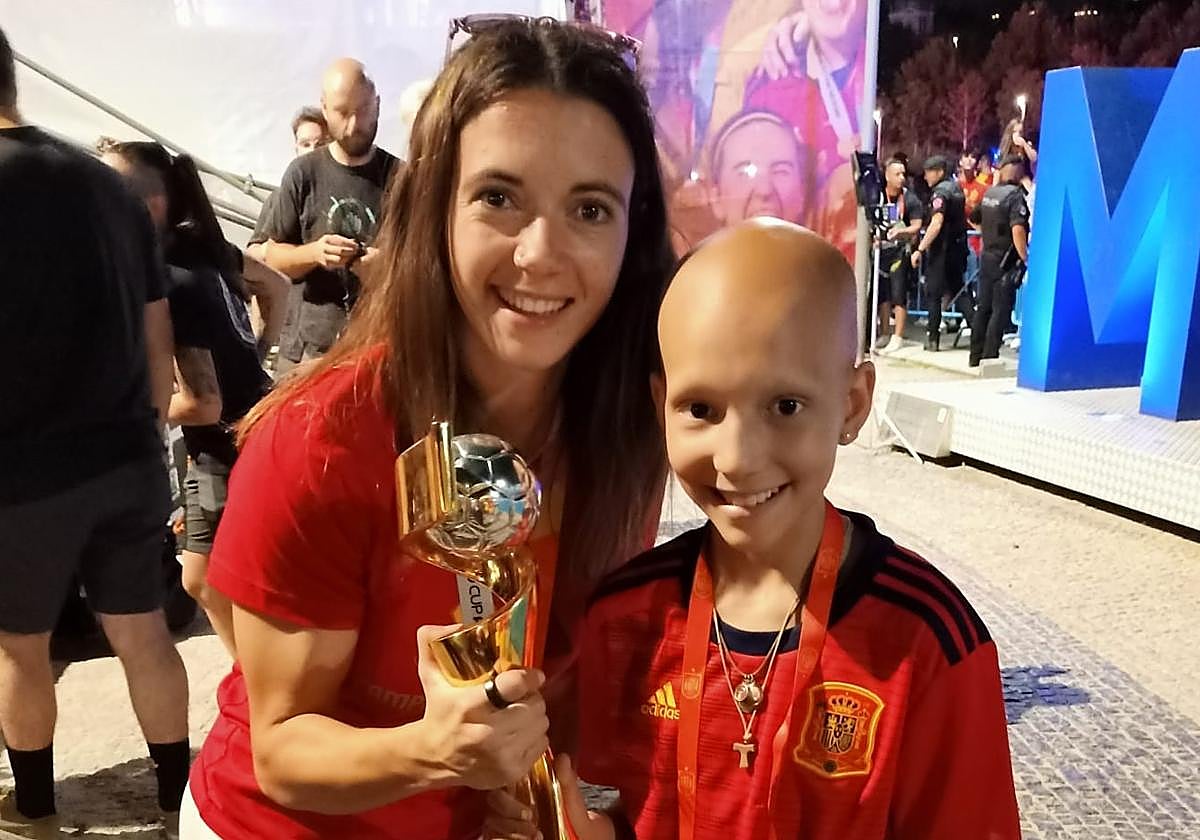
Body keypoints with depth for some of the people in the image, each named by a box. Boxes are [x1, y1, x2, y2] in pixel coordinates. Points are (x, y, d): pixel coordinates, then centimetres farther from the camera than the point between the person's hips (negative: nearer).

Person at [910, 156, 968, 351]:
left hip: (942, 248, -8)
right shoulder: (956, 187, 12)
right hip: (959, 246, 8)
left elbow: (936, 224, -26)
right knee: (958, 290, 17)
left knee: (933, 293, -2)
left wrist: (920, 249, -27)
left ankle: (933, 338, -3)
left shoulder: (940, 192, -15)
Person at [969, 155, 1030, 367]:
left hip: (987, 256, 7)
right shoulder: (1016, 195, -14)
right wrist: (1025, 257, -19)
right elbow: (1018, 230, -25)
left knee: (984, 308, 14)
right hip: (1007, 261, -7)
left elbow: (975, 220, 19)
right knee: (1001, 310, -2)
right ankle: (990, 356, -3)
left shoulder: (988, 193, 7)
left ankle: (976, 356, 19)